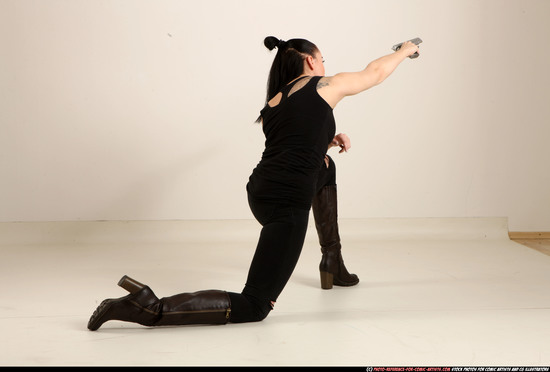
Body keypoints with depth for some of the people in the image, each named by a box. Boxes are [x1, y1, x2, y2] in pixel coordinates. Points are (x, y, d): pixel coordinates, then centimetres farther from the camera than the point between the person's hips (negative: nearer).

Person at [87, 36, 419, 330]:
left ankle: (332, 262, 37)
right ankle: (151, 308, -18)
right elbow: (375, 73, 23)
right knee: (252, 307, -6)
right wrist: (404, 51, 39)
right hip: (286, 206, -8)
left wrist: (325, 141, 25)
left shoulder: (273, 105, 20)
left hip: (260, 192, 9)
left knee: (326, 167, 36)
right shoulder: (324, 85, 4)